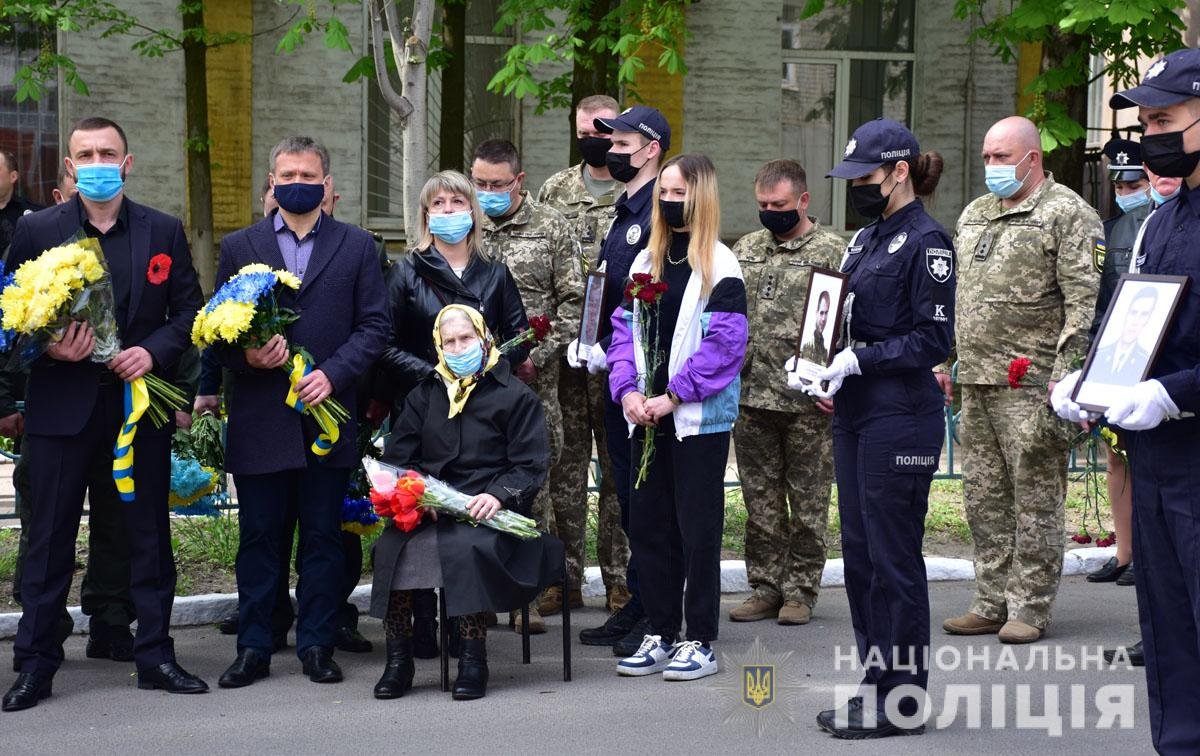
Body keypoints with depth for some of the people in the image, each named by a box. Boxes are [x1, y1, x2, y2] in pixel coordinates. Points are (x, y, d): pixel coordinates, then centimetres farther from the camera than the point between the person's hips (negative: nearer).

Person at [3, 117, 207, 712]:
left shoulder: (164, 231, 5)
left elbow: (188, 310, 5)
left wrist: (153, 351, -11)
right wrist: (48, 348, -16)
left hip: (141, 403, 2)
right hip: (62, 404, -1)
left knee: (149, 535, 8)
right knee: (49, 539, 3)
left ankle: (155, 656, 19)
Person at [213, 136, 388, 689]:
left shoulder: (356, 247, 9)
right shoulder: (238, 247, 11)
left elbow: (374, 326, 3)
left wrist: (332, 373, -10)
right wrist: (245, 356, -12)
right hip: (259, 419, 0)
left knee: (323, 535, 4)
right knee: (258, 537, 4)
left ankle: (317, 646, 12)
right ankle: (253, 649, 10)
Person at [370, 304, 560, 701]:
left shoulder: (515, 396, 8)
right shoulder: (424, 396, 20)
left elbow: (531, 467, 2)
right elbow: (397, 458, 12)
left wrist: (498, 496, -17)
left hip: (487, 510, -3)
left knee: (468, 547, -36)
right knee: (392, 546, -27)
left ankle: (473, 660, -27)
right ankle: (398, 659, -19)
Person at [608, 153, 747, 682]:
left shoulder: (720, 267, -7)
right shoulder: (646, 261, 12)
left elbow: (724, 344, -13)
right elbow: (625, 329, 11)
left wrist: (673, 395, -16)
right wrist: (627, 390, -5)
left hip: (699, 418, -6)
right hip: (648, 416, 6)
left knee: (697, 529, 0)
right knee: (647, 524, 9)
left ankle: (701, 643, 8)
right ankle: (660, 635, 19)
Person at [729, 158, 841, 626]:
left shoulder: (832, 252, -3)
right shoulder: (745, 250, 13)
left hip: (808, 401, -5)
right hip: (750, 396, 5)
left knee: (808, 502, 4)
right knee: (760, 500, 10)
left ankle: (800, 589, 13)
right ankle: (765, 587, 18)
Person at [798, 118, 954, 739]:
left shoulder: (926, 241, -10)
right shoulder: (866, 239, 16)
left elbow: (933, 340, -15)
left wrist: (858, 360, -18)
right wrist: (822, 368, 5)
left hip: (901, 420, -9)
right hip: (855, 414, 9)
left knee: (893, 556, -3)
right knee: (859, 552, 12)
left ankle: (900, 700, 6)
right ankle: (875, 687, 21)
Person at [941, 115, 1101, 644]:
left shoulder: (1068, 215, -5)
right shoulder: (974, 215, 19)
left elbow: (1084, 305, -11)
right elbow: (954, 296, 25)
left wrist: (1066, 378, -18)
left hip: (1029, 385, -7)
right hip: (975, 382, 8)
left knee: (1035, 500, -2)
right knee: (984, 498, 10)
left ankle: (1029, 608, 4)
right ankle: (991, 603, 18)